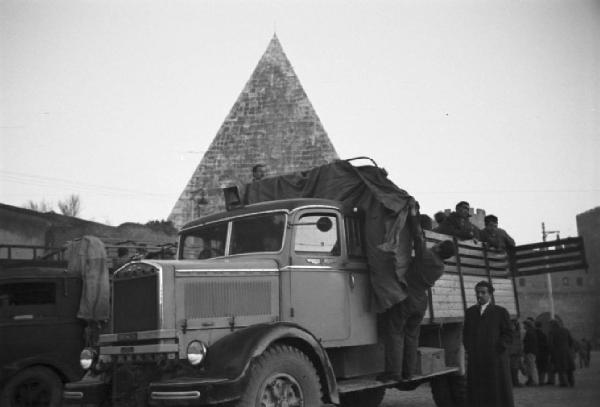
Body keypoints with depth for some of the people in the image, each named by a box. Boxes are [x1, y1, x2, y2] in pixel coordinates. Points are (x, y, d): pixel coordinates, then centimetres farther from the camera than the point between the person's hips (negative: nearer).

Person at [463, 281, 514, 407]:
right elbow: (465, 333, 21)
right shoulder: (470, 312, 14)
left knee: (499, 395, -1)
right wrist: (469, 349, 7)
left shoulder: (501, 312, 3)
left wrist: (496, 350, -9)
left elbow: (508, 335, 1)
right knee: (477, 397, 1)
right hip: (475, 361, 3)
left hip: (495, 360, -3)